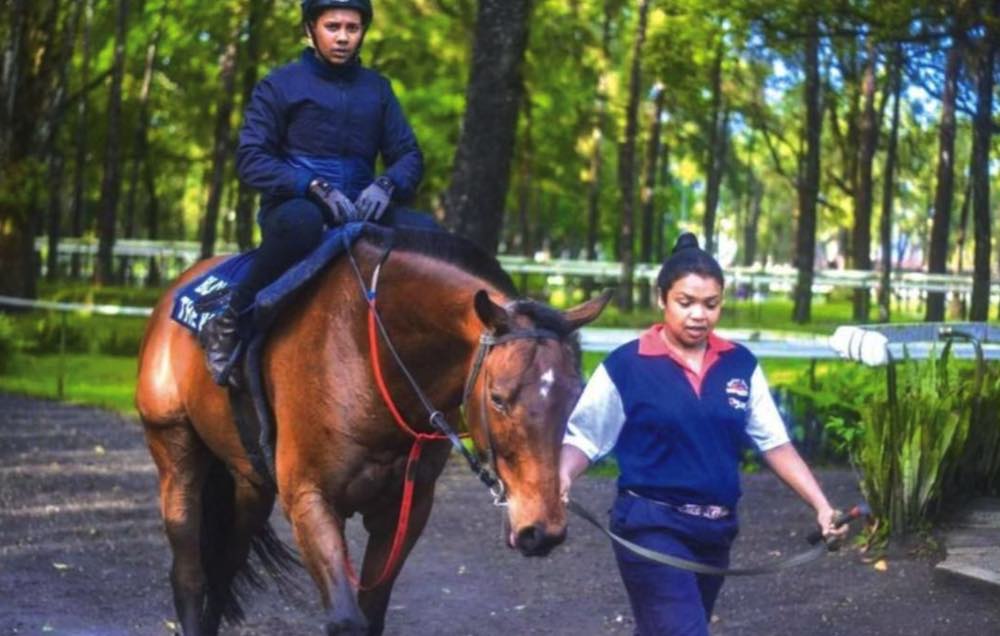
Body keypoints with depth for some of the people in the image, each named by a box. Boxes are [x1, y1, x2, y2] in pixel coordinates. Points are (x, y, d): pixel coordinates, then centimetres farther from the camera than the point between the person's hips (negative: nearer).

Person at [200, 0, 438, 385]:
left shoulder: (377, 89, 15)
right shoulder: (281, 85, 3)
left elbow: (408, 155, 12)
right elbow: (250, 160, -6)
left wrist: (386, 185, -13)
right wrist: (313, 187, -21)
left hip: (360, 210, 4)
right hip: (291, 206, -4)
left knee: (425, 232, -26)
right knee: (302, 221, -42)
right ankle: (227, 324, -26)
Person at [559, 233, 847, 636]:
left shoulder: (740, 365, 4)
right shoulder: (626, 365, -8)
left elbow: (775, 444, 6)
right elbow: (583, 437, -4)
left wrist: (821, 507, -3)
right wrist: (563, 476, -25)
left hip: (715, 530, 5)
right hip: (651, 528, -5)